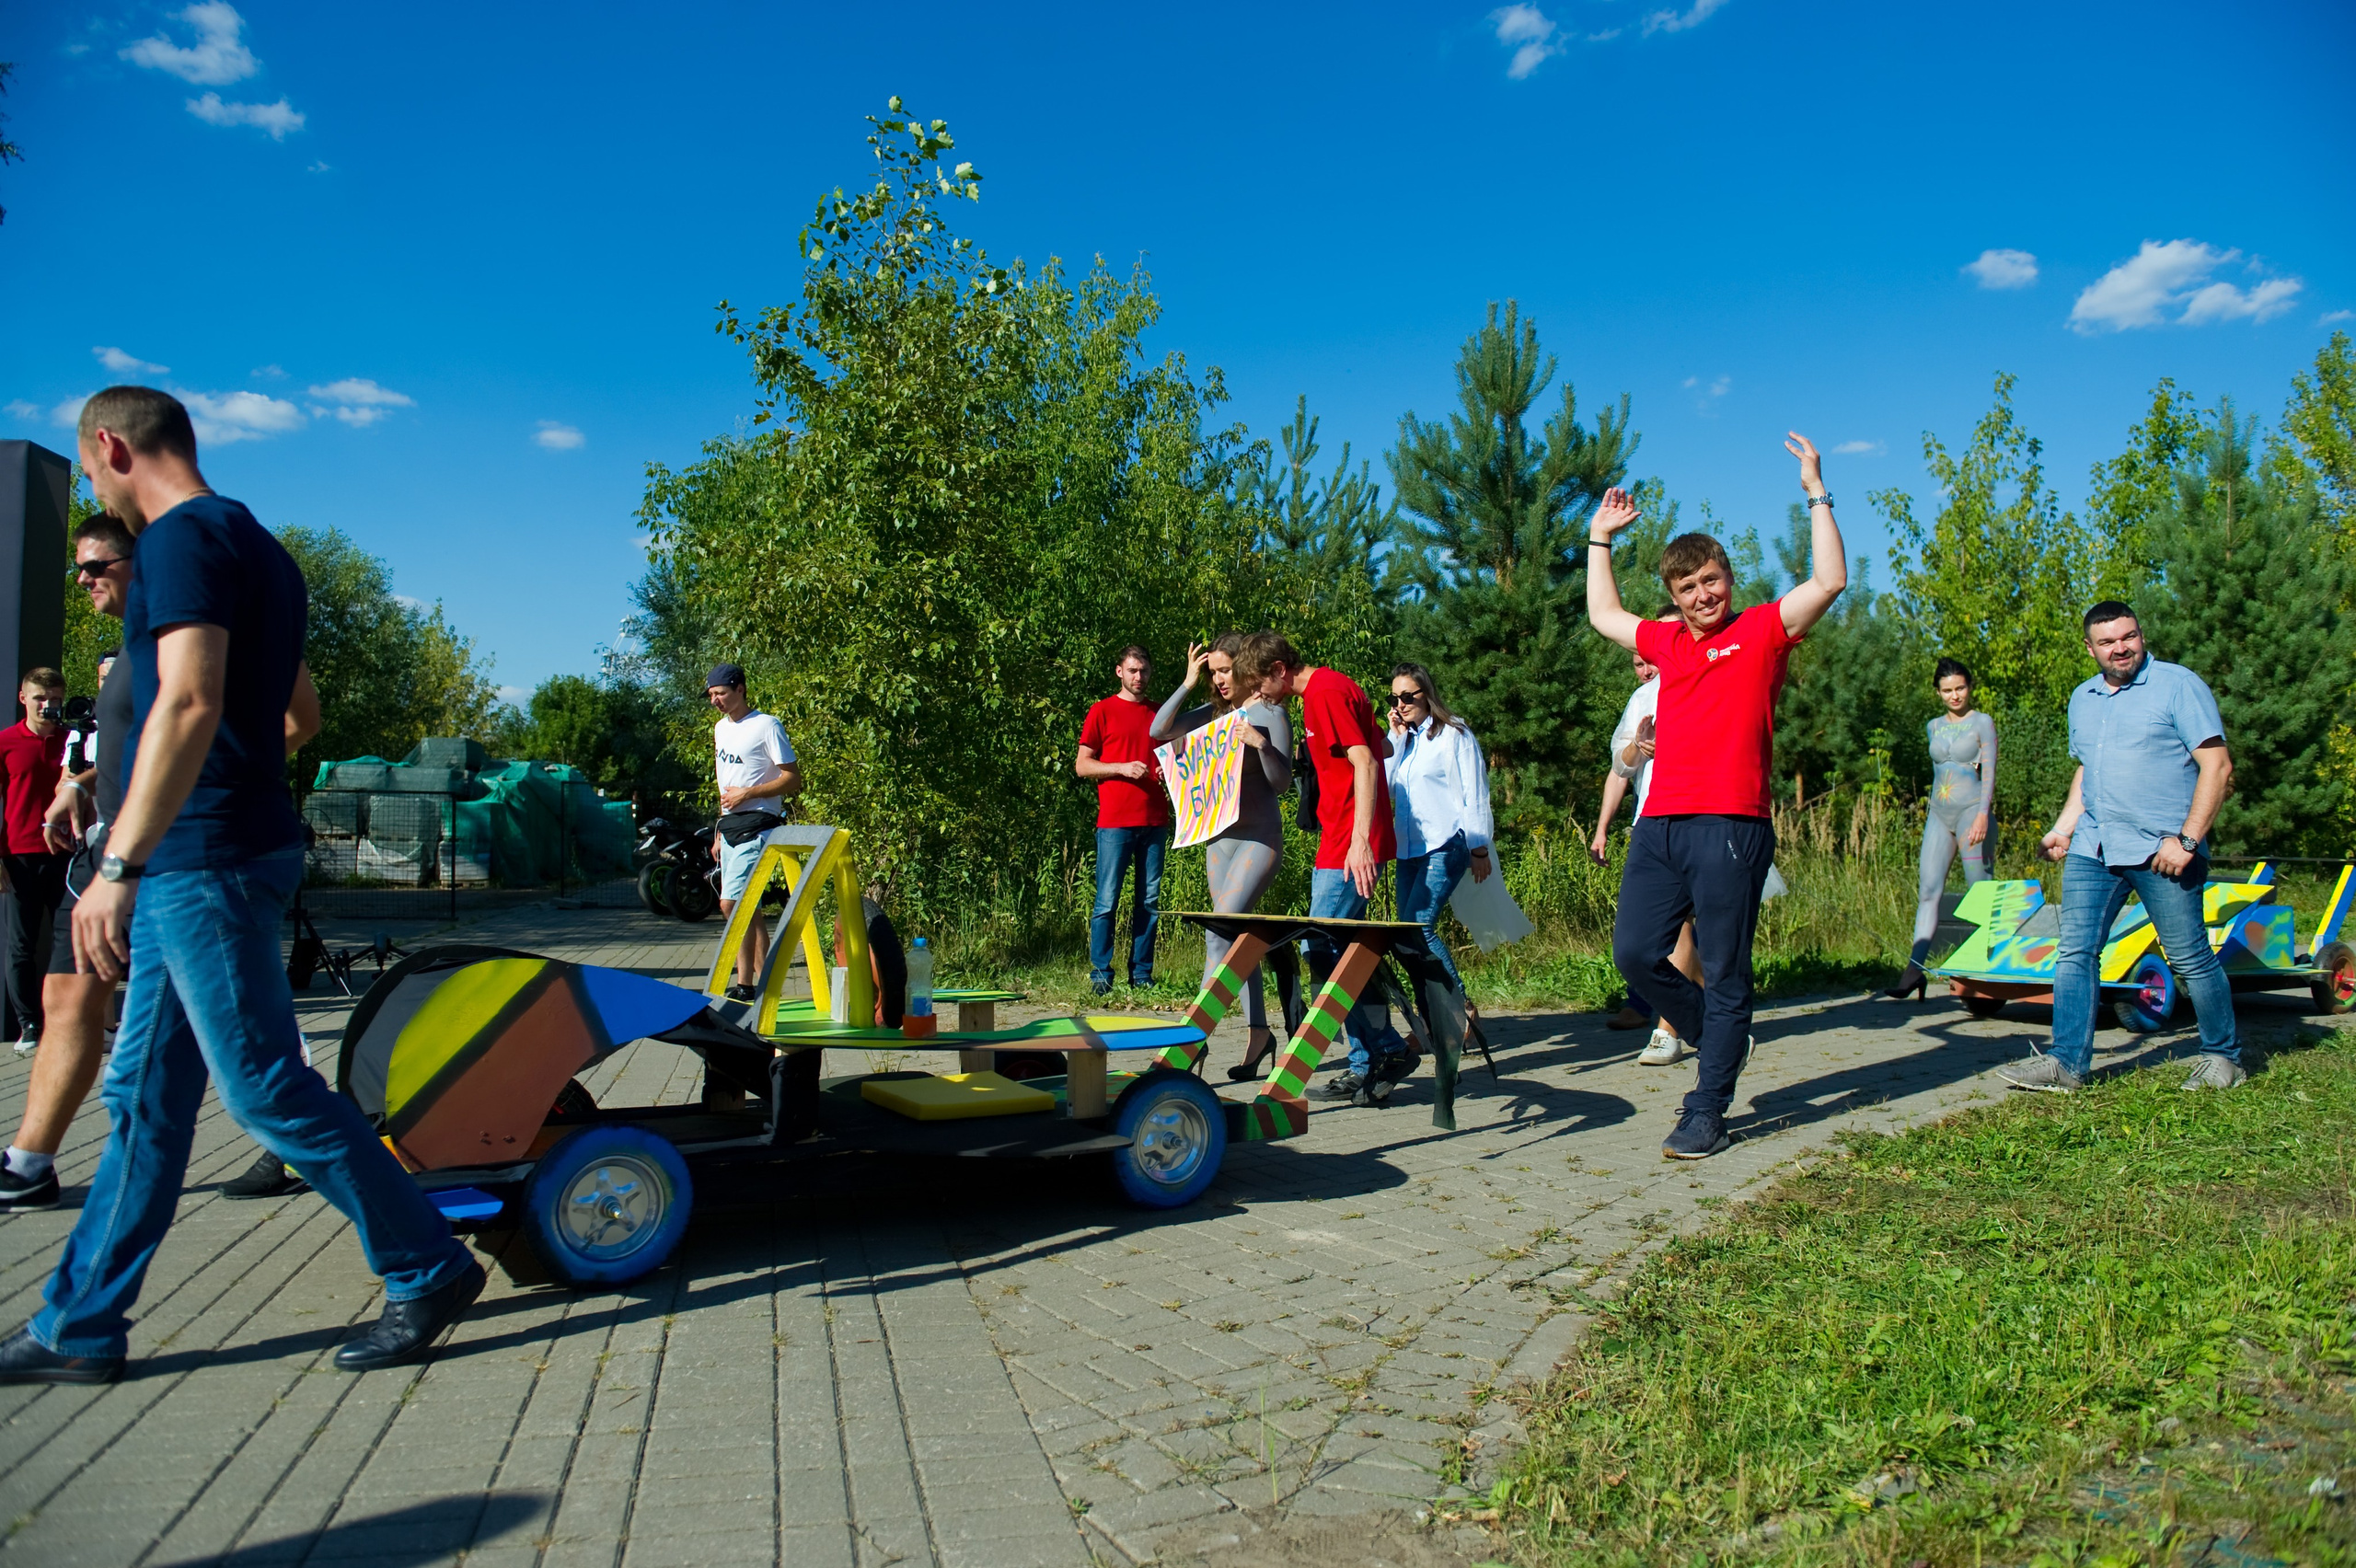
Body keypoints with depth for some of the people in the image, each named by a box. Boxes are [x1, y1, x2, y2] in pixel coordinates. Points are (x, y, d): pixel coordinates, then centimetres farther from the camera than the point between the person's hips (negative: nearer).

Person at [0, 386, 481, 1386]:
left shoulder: (182, 539, -13)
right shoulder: (256, 548, 17)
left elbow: (190, 704, -26)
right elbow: (300, 710, 26)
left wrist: (119, 864, -27)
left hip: (204, 862, -10)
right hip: (196, 865, 10)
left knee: (268, 1090, -4)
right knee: (144, 1097, 13)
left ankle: (429, 1269, 6)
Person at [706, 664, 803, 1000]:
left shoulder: (766, 726, -9)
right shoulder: (720, 728, 17)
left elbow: (793, 779, -11)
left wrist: (747, 794, -17)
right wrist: (720, 833, 21)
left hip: (756, 827, -9)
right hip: (729, 826, 9)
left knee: (731, 904, -15)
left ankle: (745, 985, -8)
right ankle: (765, 983, 14)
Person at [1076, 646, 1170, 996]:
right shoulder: (1102, 711, 6)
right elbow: (1081, 765, 3)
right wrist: (1122, 768, -11)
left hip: (1155, 822, 4)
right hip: (1115, 822, -4)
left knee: (1149, 901, 4)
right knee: (1107, 901, -5)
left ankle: (1141, 973, 10)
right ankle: (1100, 973, 2)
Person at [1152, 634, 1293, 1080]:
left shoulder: (1270, 713, -5)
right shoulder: (1214, 712, 11)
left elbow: (1282, 783, -7)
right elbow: (1159, 730, 4)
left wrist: (1260, 744, -23)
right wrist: (1187, 684, 0)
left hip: (1260, 837, -7)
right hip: (1220, 837, 7)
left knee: (1220, 932, -17)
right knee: (1235, 935, 9)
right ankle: (1258, 1032, 19)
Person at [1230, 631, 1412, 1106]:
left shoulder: (1325, 692, -12)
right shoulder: (1325, 690, 19)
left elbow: (1366, 763, -22)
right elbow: (1384, 749, 28)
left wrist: (1361, 839, -30)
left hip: (1351, 849, -10)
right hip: (1335, 847, 10)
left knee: (1322, 948, -11)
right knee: (1329, 951, 9)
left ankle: (1386, 1051, -1)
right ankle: (1365, 1065, 14)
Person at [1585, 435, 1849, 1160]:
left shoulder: (1762, 630, 5)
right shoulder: (1666, 640, 19)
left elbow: (1830, 582, -8)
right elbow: (1603, 615, 34)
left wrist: (1817, 496, -5)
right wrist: (1600, 538, 34)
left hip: (1730, 826, -5)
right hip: (1659, 823, 6)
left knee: (1723, 974, 0)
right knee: (1635, 952, 2)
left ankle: (1706, 1113, 8)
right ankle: (1719, 1041, 27)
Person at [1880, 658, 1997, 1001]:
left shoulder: (1982, 723, 1)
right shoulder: (1934, 727, 17)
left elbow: (1989, 771, -6)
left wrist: (1982, 815, -17)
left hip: (1970, 811, -5)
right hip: (1938, 814, 5)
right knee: (1928, 891, -4)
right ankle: (1915, 970, -10)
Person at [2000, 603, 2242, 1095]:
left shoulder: (2179, 686, -5)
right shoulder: (2082, 698, 15)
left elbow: (2217, 766, -9)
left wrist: (2187, 839, -16)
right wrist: (2063, 828, 12)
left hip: (2161, 850, -6)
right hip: (2092, 849, 6)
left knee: (2191, 959, 4)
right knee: (2075, 953, 1)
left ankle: (2223, 1058, 21)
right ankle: (2067, 1062, 4)